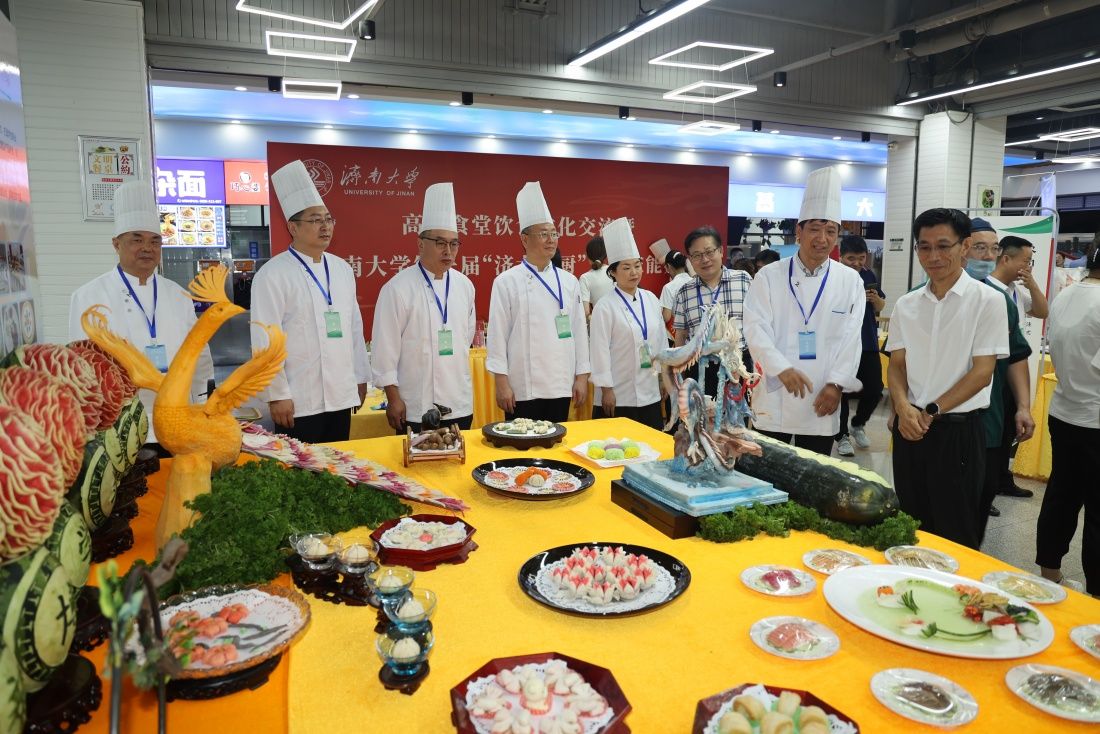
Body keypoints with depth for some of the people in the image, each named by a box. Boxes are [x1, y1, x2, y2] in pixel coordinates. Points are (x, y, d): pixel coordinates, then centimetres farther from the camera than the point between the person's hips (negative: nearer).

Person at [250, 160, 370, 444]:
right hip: (299, 404, -5)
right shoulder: (273, 275, -9)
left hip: (341, 398, 6)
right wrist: (277, 395, -13)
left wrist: (360, 378, 14)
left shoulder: (342, 269, 11)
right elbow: (265, 340, -11)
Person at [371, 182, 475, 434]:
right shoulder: (398, 288, -11)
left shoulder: (464, 285, 6)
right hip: (416, 409, -5)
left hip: (460, 405, 5)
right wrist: (393, 398, -10)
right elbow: (385, 347, -10)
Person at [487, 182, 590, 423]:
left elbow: (579, 329, 9)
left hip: (561, 387, 4)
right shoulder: (506, 282, -4)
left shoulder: (569, 281, 8)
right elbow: (498, 333, -6)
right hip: (523, 389, -4)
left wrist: (582, 376, 7)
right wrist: (502, 383, -9)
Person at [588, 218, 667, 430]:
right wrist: (606, 390, -13)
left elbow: (661, 340, 12)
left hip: (650, 393, 5)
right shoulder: (605, 307, -10)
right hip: (619, 395, -5)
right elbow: (601, 350, -12)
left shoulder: (651, 300, 6)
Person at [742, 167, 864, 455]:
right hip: (775, 396, -1)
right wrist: (783, 369, -22)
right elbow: (756, 329, -9)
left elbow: (850, 338, 1)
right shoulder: (769, 276, -1)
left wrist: (836, 385, -9)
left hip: (822, 399, 2)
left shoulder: (850, 281, 5)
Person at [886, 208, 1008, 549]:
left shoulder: (987, 301, -5)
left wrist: (931, 412, -13)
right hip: (908, 428, 4)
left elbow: (982, 372, -9)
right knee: (909, 526, 15)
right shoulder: (906, 304, 7)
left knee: (955, 533, 6)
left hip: (958, 430, -4)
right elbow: (896, 365, 7)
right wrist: (904, 408, -11)